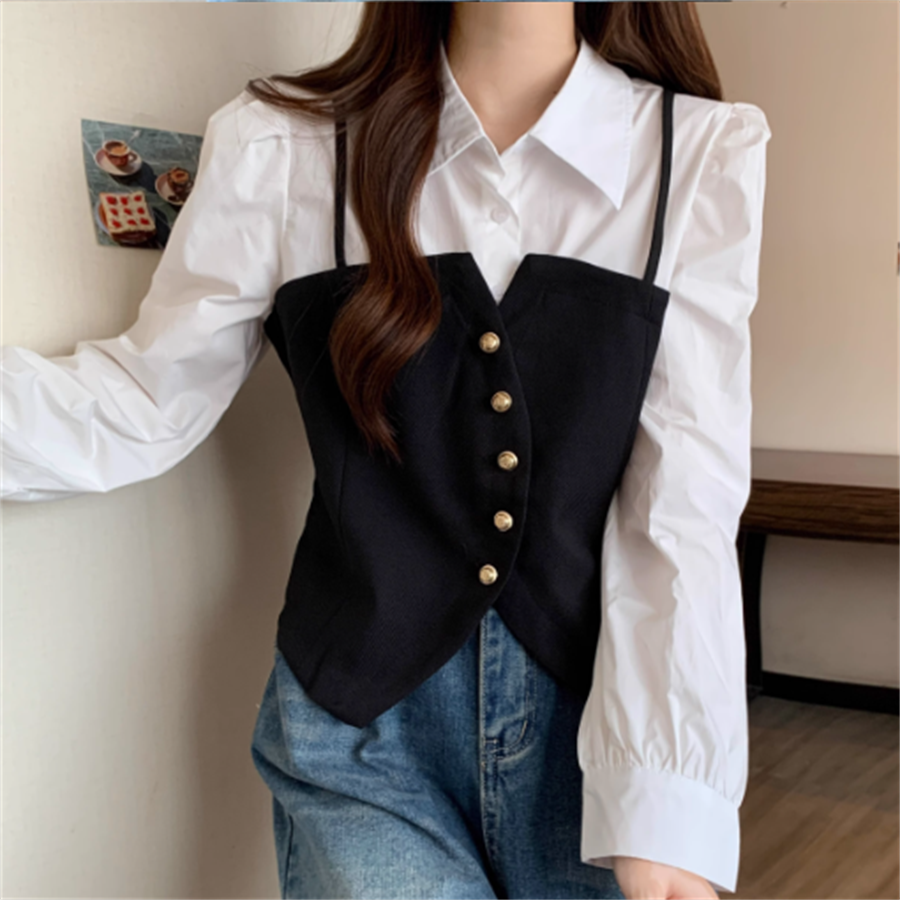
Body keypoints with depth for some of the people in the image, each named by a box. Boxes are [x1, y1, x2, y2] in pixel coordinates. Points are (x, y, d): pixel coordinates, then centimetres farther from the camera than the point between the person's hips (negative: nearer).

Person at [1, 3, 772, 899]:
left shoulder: (707, 151, -6)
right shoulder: (280, 147, -5)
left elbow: (685, 499, -12)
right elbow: (136, 409, -2)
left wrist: (666, 808, -18)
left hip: (602, 726, 1)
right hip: (361, 728, 0)